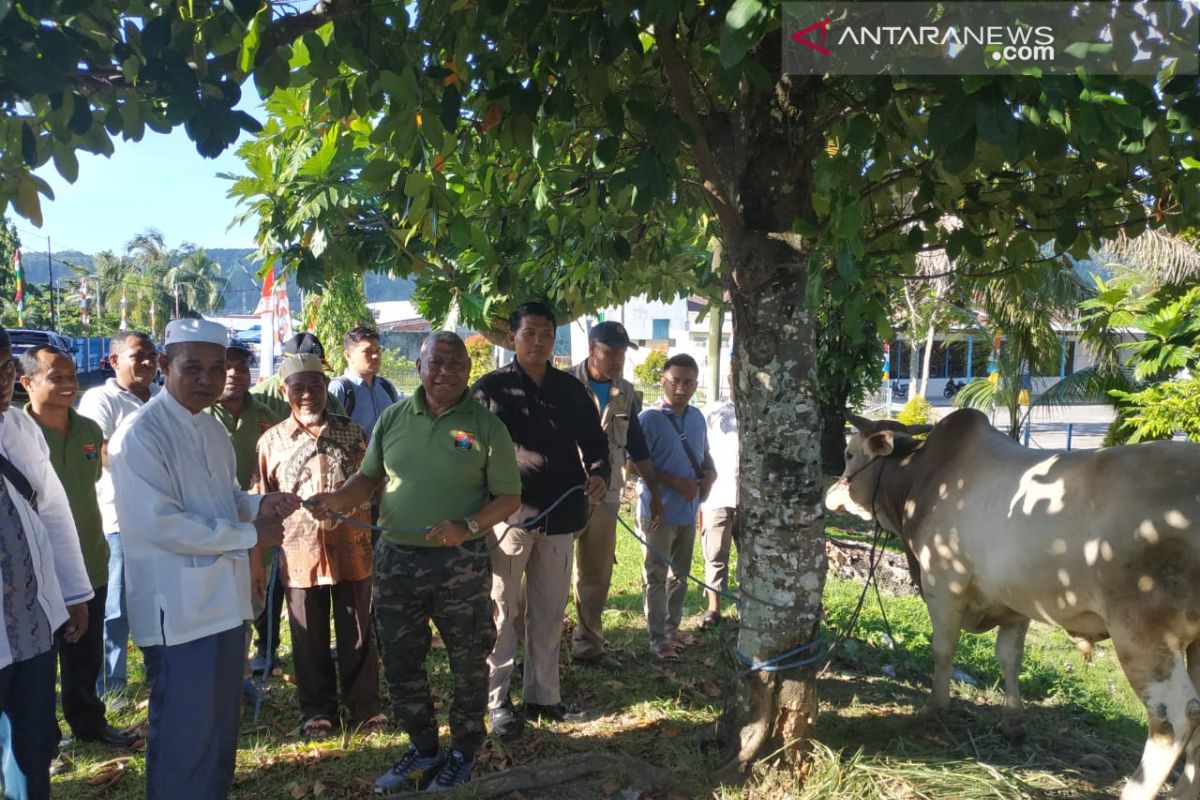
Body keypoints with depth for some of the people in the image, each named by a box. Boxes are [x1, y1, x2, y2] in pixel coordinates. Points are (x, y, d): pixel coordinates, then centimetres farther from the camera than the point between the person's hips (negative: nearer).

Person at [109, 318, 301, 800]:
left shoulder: (211, 427, 9)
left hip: (223, 598, 8)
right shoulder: (141, 435, -17)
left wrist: (258, 505, -2)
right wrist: (249, 536, -17)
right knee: (183, 735, 5)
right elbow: (161, 524, -23)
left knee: (221, 726, 21)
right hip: (178, 608, -8)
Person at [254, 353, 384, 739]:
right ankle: (317, 710, 30)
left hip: (352, 551, 0)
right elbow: (262, 503, 4)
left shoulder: (352, 432, 2)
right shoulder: (272, 441, 0)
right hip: (300, 554, 0)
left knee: (358, 633, 11)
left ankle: (365, 705, 27)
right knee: (309, 639, 12)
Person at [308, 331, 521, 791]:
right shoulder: (392, 419, 3)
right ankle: (422, 748, 37)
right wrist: (339, 500, -8)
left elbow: (508, 497, -6)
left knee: (467, 665, 11)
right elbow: (370, 476, 12)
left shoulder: (486, 426, -7)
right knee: (400, 662, 16)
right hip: (396, 559, 4)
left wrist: (467, 527, -22)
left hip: (461, 564, -3)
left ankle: (463, 754, 32)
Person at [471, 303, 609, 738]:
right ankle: (497, 700, 14)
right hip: (508, 513, -4)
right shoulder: (491, 388, -1)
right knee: (502, 611, 3)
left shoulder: (570, 389, 11)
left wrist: (598, 473, -7)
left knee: (549, 612, 13)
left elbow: (594, 439, 14)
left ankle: (542, 695, 26)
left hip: (560, 515, 4)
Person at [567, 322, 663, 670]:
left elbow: (636, 444, 15)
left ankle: (588, 645, 25)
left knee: (597, 575, 12)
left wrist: (654, 491, 14)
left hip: (606, 495, 5)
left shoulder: (626, 392, 8)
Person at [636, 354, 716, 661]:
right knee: (656, 577, 5)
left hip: (688, 511, 6)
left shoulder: (697, 417, 5)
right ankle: (658, 639, 16)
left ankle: (672, 627, 34)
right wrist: (675, 483, -21)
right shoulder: (649, 419, -15)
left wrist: (710, 472, -4)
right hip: (658, 511, -6)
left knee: (681, 574, 18)